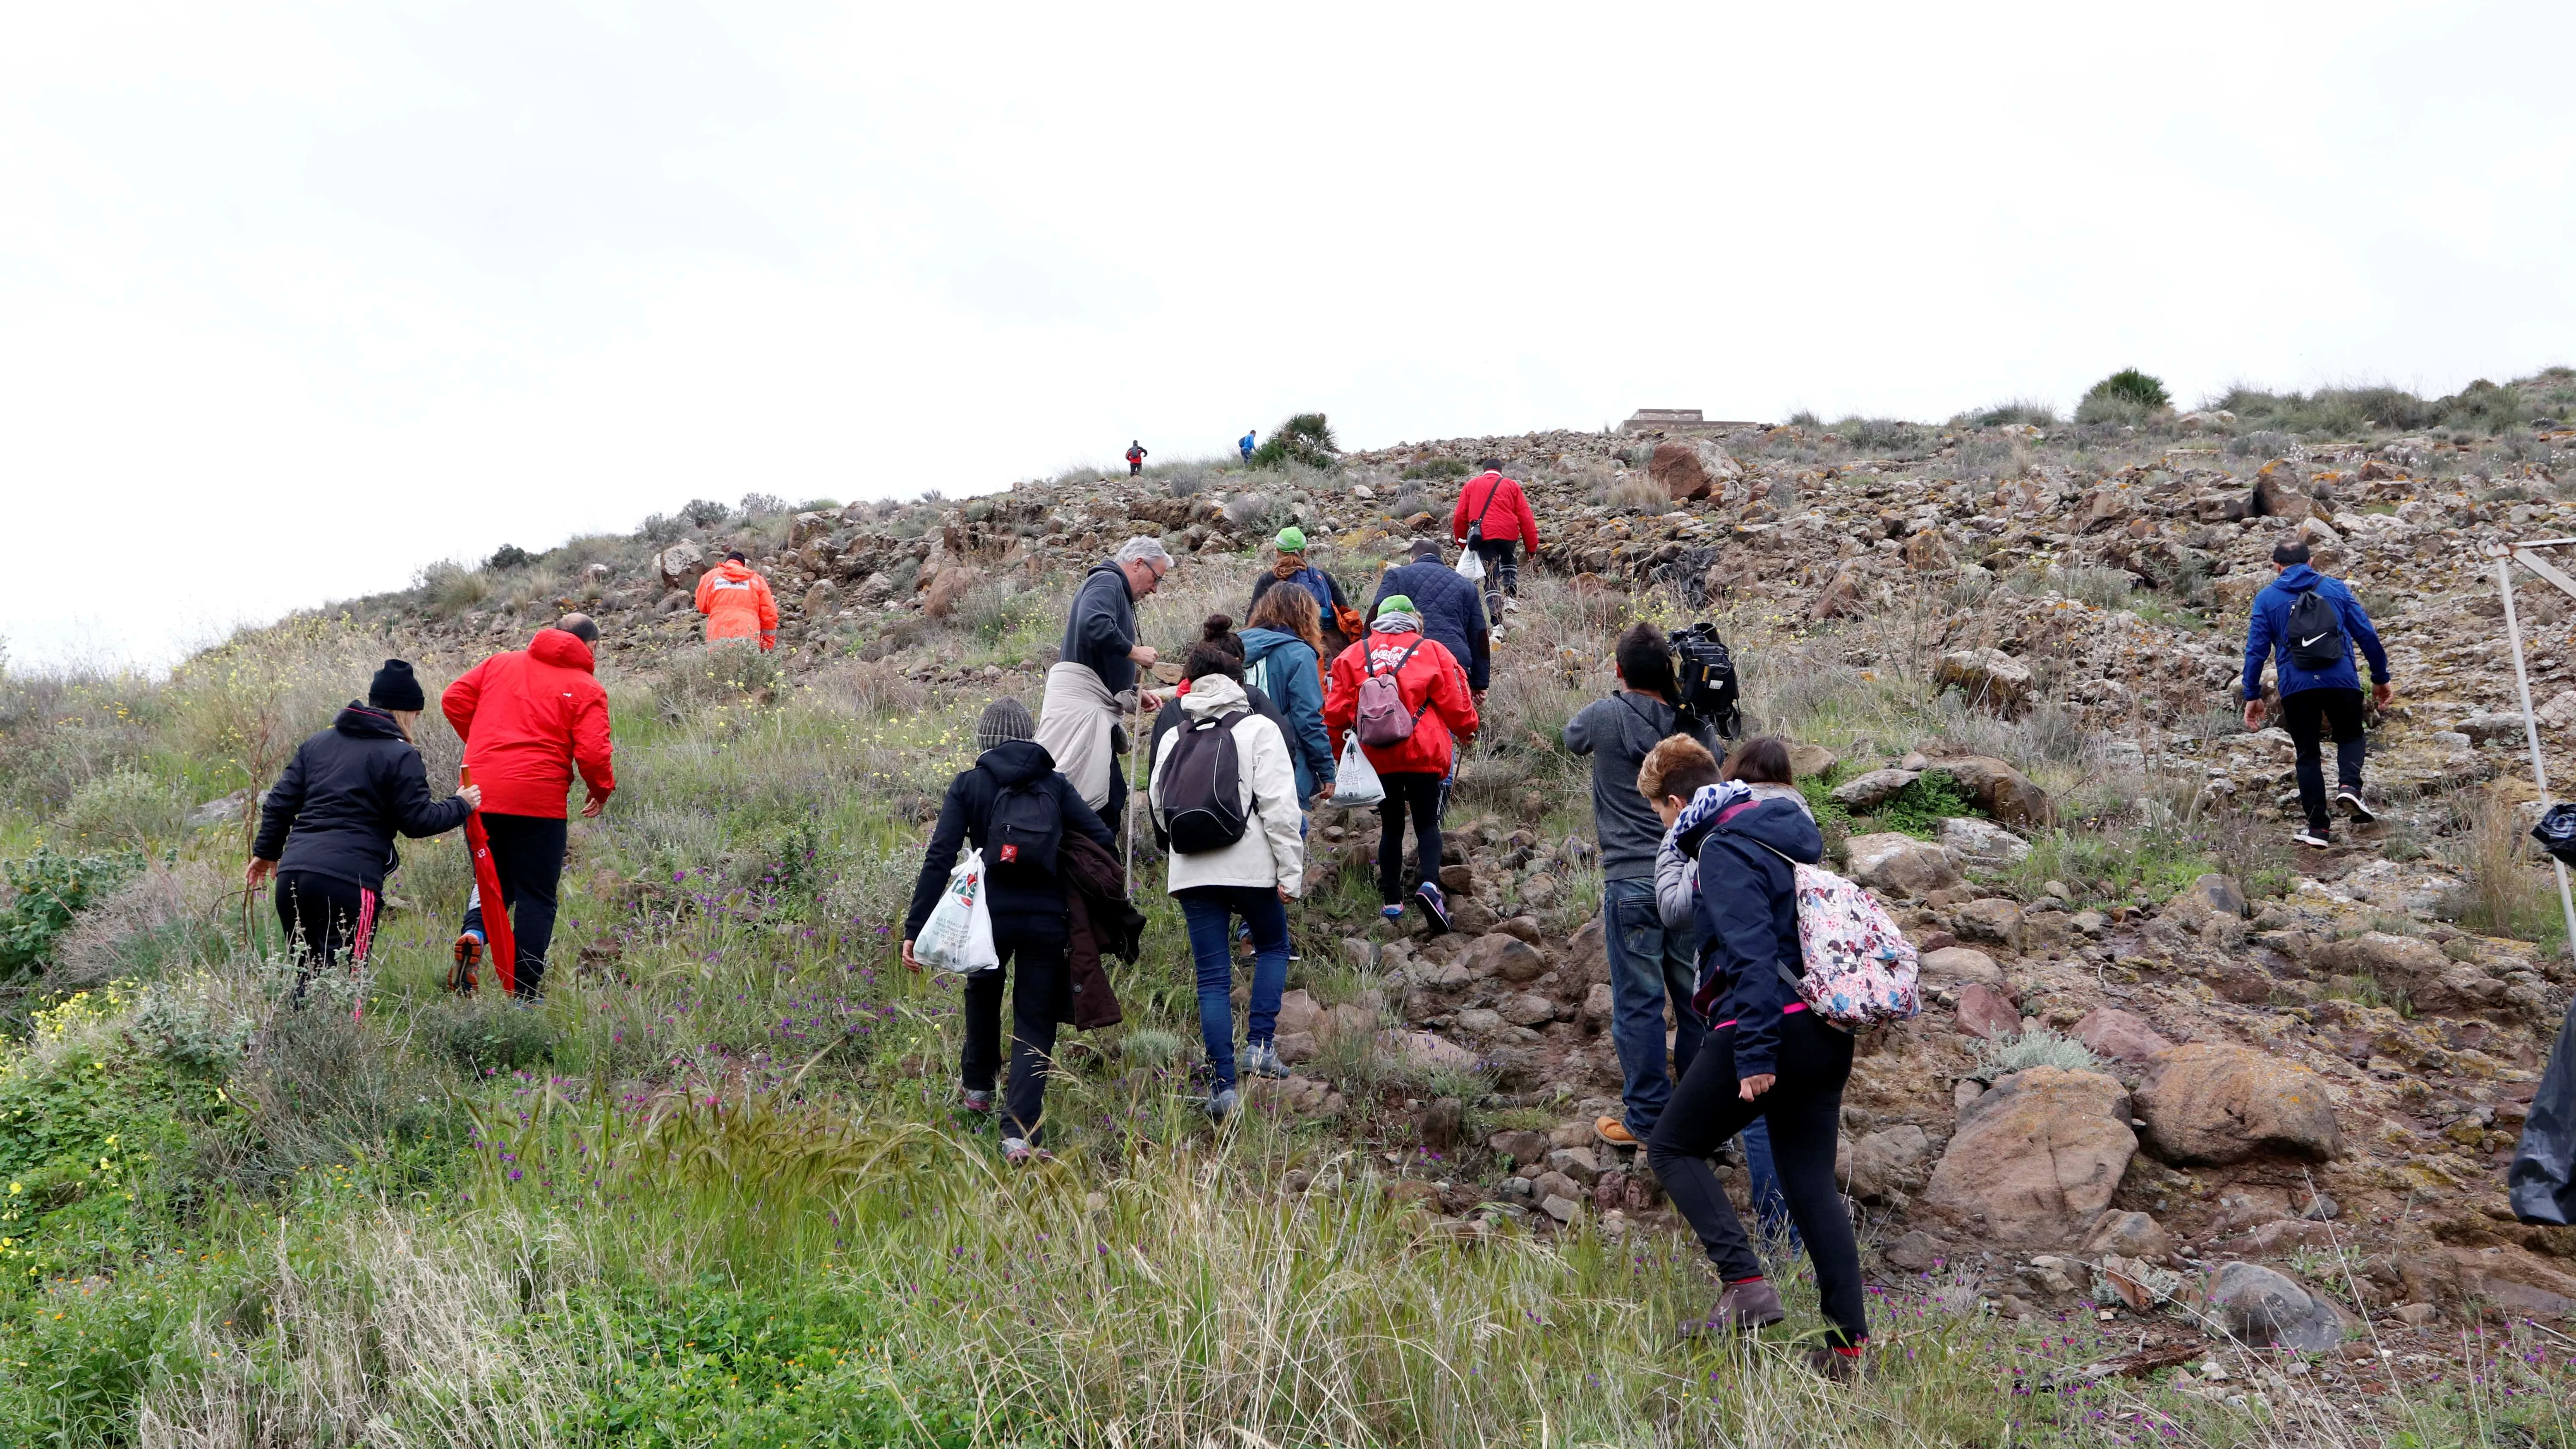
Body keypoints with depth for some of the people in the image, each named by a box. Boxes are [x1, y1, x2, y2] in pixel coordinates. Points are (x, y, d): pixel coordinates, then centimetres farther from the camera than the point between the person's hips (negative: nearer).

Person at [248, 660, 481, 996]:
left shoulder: (318, 743, 19)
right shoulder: (400, 756, -1)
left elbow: (280, 801, 19)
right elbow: (418, 821, -2)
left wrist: (267, 851, 30)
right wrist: (461, 805, 14)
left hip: (291, 875, 7)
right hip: (348, 882, -7)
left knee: (304, 974, 17)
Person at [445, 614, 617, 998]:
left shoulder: (500, 663, 13)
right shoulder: (586, 688, 0)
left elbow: (454, 699, 9)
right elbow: (593, 752, -9)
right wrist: (602, 790, 10)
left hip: (480, 793, 4)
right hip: (538, 799, -4)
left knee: (493, 878, 24)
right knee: (536, 895, 8)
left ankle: (474, 931, -7)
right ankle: (523, 993, 6)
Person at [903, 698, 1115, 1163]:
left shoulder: (967, 785, 4)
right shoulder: (1055, 785, 8)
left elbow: (940, 857, -5)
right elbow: (1103, 842, 0)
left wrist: (915, 928, -5)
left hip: (989, 915, 0)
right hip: (1047, 920, 0)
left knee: (982, 989, 32)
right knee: (1035, 1025, 7)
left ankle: (977, 1084, 45)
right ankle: (1020, 1132, -7)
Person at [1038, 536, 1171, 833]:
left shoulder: (1117, 592, 26)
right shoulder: (1106, 582, -5)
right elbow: (1094, 625, -28)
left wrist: (1135, 694, 19)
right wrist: (1135, 652, -16)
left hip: (1094, 708, 11)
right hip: (1078, 702, -11)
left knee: (1112, 797, 11)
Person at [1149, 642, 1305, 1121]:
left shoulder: (1173, 738, 12)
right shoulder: (1259, 729, -1)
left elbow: (1158, 806, 14)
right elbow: (1280, 807, -9)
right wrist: (1291, 872, -7)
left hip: (1191, 871, 3)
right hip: (1250, 865, -3)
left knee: (1212, 978, 5)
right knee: (1273, 947, 22)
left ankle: (1223, 1085, 1)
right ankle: (1260, 1043, 8)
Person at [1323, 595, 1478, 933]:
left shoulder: (1354, 655, 4)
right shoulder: (1432, 651, 0)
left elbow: (1337, 710, 5)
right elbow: (1456, 705, 3)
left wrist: (1335, 741, 23)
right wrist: (1467, 731, 23)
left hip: (1378, 756, 2)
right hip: (1423, 753, -2)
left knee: (1391, 826, 15)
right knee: (1427, 823, 6)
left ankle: (1392, 902, 15)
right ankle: (1429, 882, -20)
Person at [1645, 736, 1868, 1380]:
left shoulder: (1727, 849, -8)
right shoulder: (1802, 843, 18)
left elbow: (1749, 951, -18)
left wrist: (1755, 1053, -21)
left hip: (1771, 1028, -8)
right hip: (1828, 1035, 8)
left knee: (1673, 1147, 8)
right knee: (1811, 1179, 11)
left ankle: (1747, 1284, -8)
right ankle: (1849, 1344, 9)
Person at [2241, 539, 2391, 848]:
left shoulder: (2266, 598, 8)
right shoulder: (2336, 588, 11)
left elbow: (2256, 649, 3)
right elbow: (2367, 634, 9)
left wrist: (2252, 696, 7)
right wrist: (2381, 678, 18)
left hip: (2295, 686, 0)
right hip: (2341, 680, 0)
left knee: (2308, 755, 10)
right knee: (2350, 737, 22)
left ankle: (2318, 827, 7)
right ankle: (2349, 785, -7)